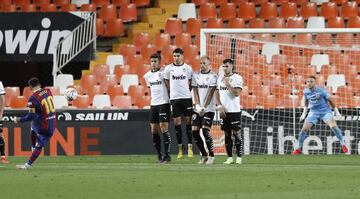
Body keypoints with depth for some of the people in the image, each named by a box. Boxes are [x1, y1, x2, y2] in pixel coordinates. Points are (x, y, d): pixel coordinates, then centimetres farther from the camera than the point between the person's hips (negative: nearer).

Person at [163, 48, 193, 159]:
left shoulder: (187, 68, 1)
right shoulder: (168, 68, 3)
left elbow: (190, 84, 9)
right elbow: (166, 83, 11)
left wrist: (186, 92, 4)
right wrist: (172, 93, 7)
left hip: (186, 98, -1)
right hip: (174, 99, 1)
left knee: (188, 122, -1)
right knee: (177, 123, 1)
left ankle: (190, 148, 1)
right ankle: (180, 149, 8)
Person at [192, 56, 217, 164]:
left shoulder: (213, 77, -4)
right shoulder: (196, 75, 9)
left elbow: (210, 94, -8)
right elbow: (195, 92, 5)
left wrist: (204, 107, -13)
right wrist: (197, 106, -7)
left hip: (208, 109, -5)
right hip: (198, 109, 5)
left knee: (205, 131, -13)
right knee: (195, 132, 0)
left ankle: (211, 156, -3)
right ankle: (204, 155, 12)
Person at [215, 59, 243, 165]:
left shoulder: (237, 78, -4)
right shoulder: (220, 79, 11)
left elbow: (237, 93, -14)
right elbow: (217, 93, 11)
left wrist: (227, 83, -17)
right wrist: (220, 106, -1)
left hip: (234, 111, -5)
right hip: (224, 111, 5)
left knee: (236, 133, -4)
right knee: (227, 134, 5)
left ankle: (239, 157, 0)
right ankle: (229, 157, 9)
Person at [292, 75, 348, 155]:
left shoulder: (321, 90, -14)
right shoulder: (306, 91, -1)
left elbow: (330, 100, -3)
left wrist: (336, 111, 1)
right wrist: (304, 113, 17)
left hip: (325, 111, -3)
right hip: (314, 112, 3)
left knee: (333, 126, -22)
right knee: (304, 129, -10)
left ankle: (343, 144, -7)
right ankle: (298, 148, 4)